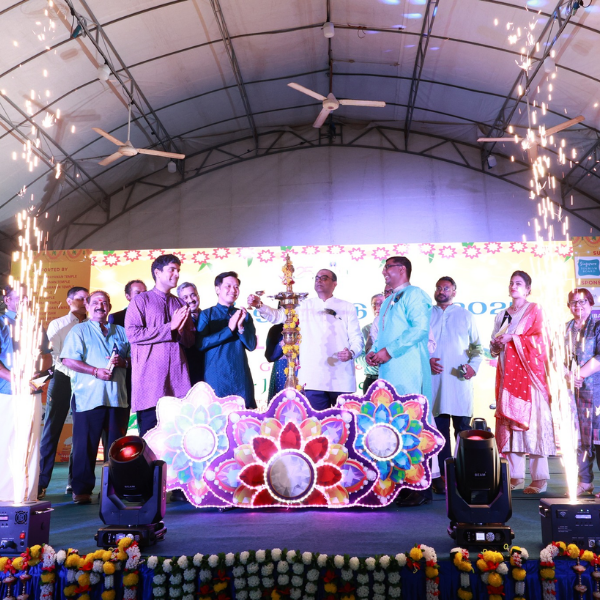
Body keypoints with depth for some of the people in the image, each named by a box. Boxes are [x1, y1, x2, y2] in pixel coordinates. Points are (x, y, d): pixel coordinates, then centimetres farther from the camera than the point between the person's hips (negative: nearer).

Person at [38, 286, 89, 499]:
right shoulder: (57, 325, 7)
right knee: (51, 430, -4)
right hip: (62, 379, -2)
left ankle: (74, 481, 10)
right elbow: (57, 357, 0)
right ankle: (40, 483, 0)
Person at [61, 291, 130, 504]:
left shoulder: (120, 332, 17)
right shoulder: (79, 330, 7)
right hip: (88, 397, -3)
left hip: (117, 397, 3)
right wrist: (95, 371, -13)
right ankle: (81, 490, 9)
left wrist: (122, 361, -6)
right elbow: (68, 360, -4)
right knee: (85, 445, 0)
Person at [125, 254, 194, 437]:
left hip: (179, 375, 4)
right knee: (150, 435, -3)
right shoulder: (141, 300, 5)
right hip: (150, 376, -4)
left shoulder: (181, 305, 20)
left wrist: (181, 329, -5)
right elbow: (132, 334, -8)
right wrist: (170, 327, -7)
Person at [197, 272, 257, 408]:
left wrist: (241, 327, -13)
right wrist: (229, 329, -14)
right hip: (216, 375, -2)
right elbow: (200, 344, -10)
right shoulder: (206, 314, 2)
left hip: (241, 376, 3)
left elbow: (251, 345, 4)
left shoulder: (244, 315, 10)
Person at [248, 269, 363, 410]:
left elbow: (357, 338, 7)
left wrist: (352, 353, -13)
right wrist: (259, 305, -14)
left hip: (341, 380, 0)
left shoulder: (347, 307, 10)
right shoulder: (305, 306, 13)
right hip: (313, 379, 1)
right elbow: (278, 315, 4)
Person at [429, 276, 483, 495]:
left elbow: (477, 346, 13)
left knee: (463, 428, -4)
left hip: (460, 380, 0)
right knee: (440, 429, 0)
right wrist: (426, 361, -5)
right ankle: (443, 475, 4)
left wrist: (473, 365, -4)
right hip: (435, 379, 0)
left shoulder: (465, 316, 15)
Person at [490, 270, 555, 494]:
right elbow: (493, 348, 18)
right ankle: (515, 476, 1)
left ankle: (539, 478, -8)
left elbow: (538, 339, -4)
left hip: (528, 371, -5)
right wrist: (496, 344, -3)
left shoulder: (534, 310, 8)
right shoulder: (501, 316, 21)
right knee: (509, 420, -2)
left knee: (531, 420, -10)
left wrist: (513, 338, -12)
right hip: (507, 373, 5)